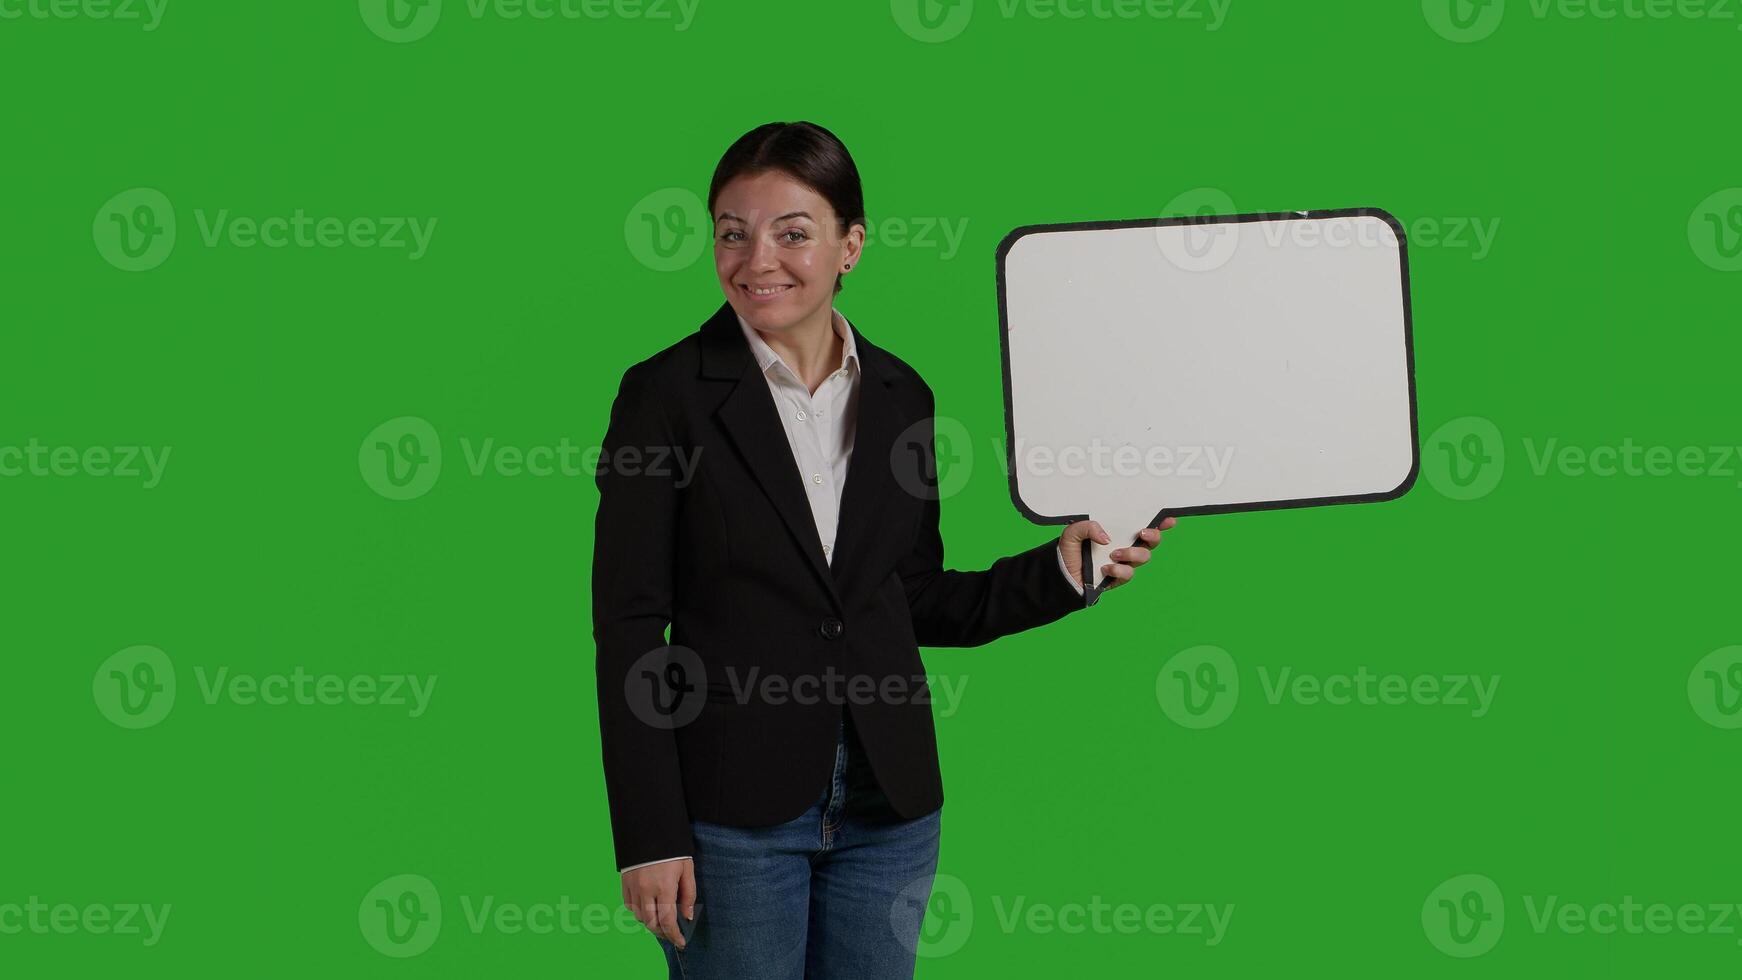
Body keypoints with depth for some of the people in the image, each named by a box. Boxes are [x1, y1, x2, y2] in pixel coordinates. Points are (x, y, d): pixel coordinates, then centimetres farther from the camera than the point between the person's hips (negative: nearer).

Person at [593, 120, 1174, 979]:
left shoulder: (899, 396, 7)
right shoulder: (667, 393, -6)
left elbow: (918, 605, 13)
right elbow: (628, 626, -7)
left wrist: (1061, 570, -3)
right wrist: (648, 838, -11)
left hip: (887, 804, 4)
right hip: (733, 810, -4)